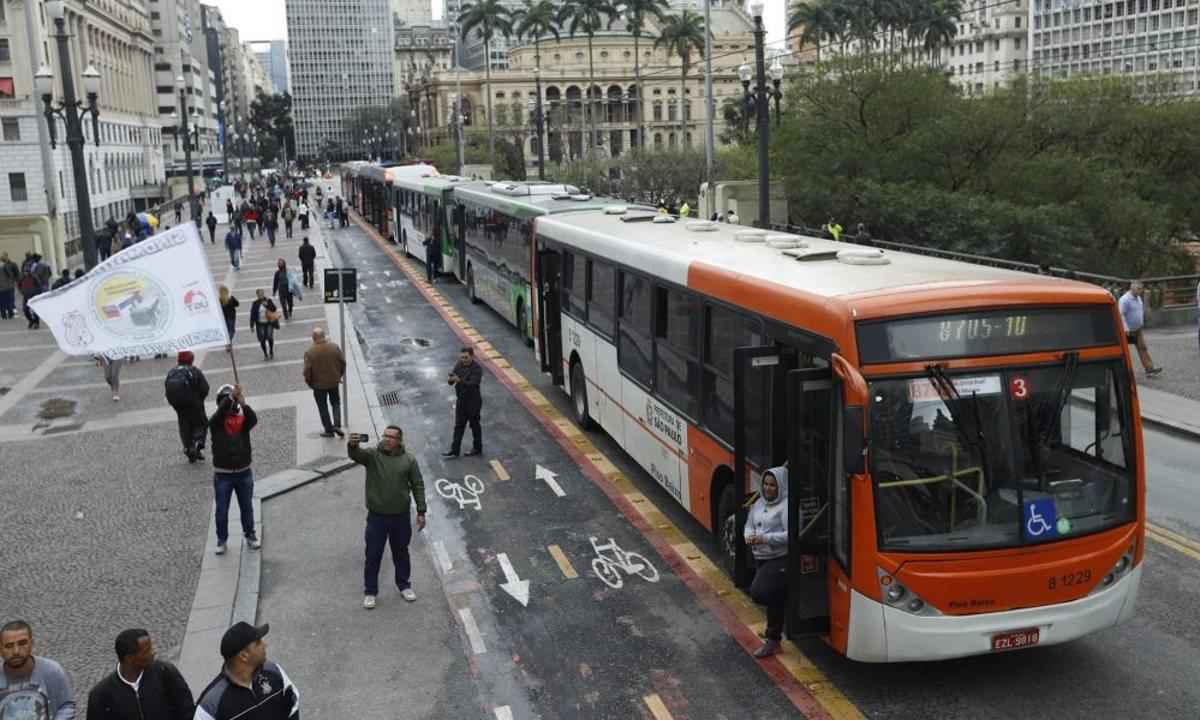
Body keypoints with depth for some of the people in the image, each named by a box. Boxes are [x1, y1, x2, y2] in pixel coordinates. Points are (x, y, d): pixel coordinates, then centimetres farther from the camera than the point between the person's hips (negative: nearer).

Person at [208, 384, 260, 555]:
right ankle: (221, 540, 23)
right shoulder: (215, 423, -7)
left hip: (244, 472, 1)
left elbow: (254, 419, -26)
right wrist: (231, 397, -43)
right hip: (222, 474, -1)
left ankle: (250, 535, 32)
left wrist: (243, 404, -42)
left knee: (247, 507, 15)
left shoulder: (243, 420, -4)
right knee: (221, 510, 9)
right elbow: (220, 413, -29)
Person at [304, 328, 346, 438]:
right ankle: (337, 425, 3)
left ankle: (329, 430, 17)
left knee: (323, 408, 13)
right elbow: (343, 362, -3)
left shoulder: (309, 352, -18)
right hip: (334, 382, 2)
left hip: (319, 384, -2)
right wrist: (340, 375, 13)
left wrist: (309, 382, 3)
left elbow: (307, 370, -15)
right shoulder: (334, 347, -10)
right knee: (336, 404, 19)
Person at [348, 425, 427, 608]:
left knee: (401, 553, 17)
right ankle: (370, 591, 20)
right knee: (373, 556, 6)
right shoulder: (372, 455, -4)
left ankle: (404, 585, 35)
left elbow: (418, 486, 1)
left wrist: (421, 512, -3)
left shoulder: (409, 460, -1)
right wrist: (352, 445, -50)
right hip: (377, 516, -1)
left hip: (401, 517, 1)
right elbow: (356, 455, -25)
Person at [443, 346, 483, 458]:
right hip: (461, 400, 6)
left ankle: (478, 448, 25)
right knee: (458, 426, 9)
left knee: (474, 425, 9)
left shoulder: (477, 369, -18)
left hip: (473, 401, -6)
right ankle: (454, 451, 14)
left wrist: (460, 380, -43)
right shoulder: (459, 366, 1)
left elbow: (473, 384, -30)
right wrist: (450, 379, -24)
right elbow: (451, 381, 0)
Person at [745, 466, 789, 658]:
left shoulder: (786, 506, -15)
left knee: (759, 593, -17)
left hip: (780, 560, -8)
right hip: (761, 559, 8)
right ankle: (773, 641, 30)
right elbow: (749, 525, 19)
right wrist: (749, 536, -3)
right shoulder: (759, 503, 11)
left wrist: (765, 538, -24)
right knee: (774, 598, 16)